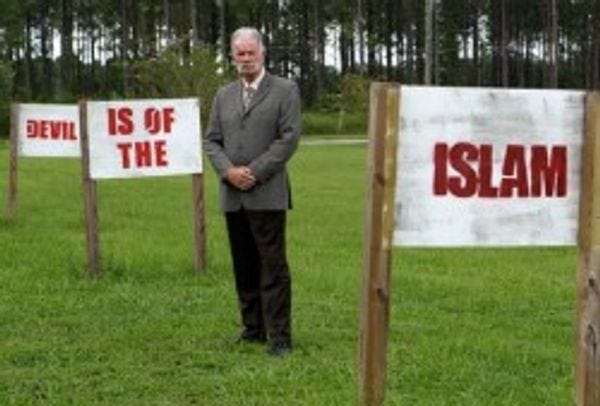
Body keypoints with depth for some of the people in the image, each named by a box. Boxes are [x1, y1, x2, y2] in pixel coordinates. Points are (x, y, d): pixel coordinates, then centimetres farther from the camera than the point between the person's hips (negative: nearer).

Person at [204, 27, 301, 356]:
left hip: (267, 194, -5)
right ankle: (253, 329, 19)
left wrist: (255, 172, -13)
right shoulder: (224, 95, 15)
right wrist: (228, 170, -8)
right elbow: (211, 141, 11)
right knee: (244, 267, 10)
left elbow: (289, 138, -8)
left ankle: (279, 336, -1)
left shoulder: (285, 90, 0)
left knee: (272, 267, -5)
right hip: (232, 196, 5)